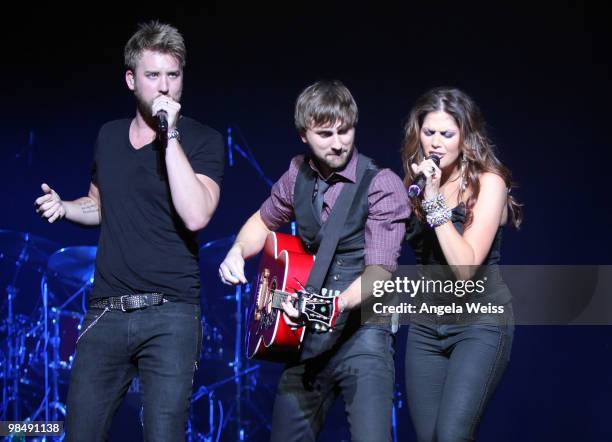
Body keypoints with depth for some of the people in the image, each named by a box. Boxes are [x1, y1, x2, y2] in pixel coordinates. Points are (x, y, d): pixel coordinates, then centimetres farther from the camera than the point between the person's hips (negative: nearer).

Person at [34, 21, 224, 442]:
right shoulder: (109, 135, 12)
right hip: (106, 312, 5)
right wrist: (62, 207, 7)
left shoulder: (203, 140, -4)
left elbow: (196, 216, -20)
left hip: (170, 315, -4)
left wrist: (170, 134, -19)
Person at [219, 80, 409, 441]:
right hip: (307, 335, 6)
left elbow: (380, 271, -20)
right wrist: (237, 252, 3)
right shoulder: (299, 174, 6)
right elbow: (264, 220, 24)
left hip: (363, 333, -6)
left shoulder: (382, 185, -12)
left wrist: (338, 303, -38)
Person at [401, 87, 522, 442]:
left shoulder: (488, 182, -9)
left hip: (480, 321, -6)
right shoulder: (418, 181, 7)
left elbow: (465, 266, -19)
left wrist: (434, 200, -21)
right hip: (425, 323, 6)